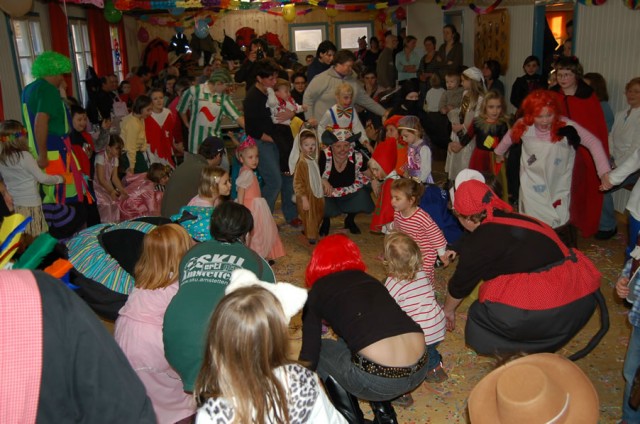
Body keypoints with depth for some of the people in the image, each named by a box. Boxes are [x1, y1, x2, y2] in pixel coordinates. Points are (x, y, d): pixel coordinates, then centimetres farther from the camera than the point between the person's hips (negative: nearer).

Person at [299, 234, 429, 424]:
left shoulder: (317, 292, 11)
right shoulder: (368, 279, 25)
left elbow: (310, 357, 13)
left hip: (379, 379, -6)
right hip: (420, 369, 6)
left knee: (322, 351, 23)